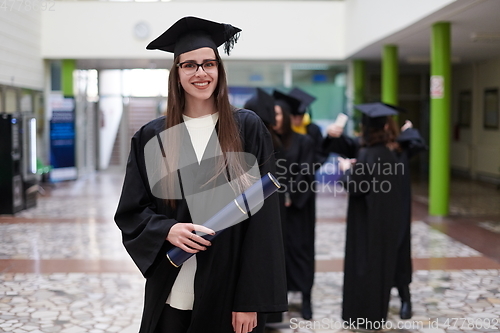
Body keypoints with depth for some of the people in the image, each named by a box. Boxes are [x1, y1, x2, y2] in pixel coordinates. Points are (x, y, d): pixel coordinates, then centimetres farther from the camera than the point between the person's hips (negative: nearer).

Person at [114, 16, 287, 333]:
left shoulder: (248, 129, -3)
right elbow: (131, 212, 6)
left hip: (230, 293, -1)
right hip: (172, 294, 2)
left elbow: (262, 218, -6)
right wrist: (166, 230, -15)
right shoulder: (152, 137, 3)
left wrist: (251, 300, -11)